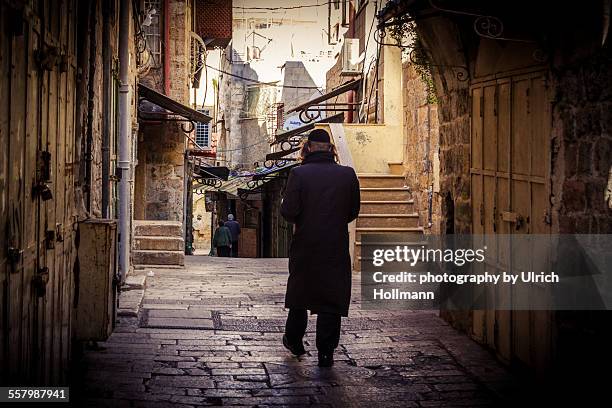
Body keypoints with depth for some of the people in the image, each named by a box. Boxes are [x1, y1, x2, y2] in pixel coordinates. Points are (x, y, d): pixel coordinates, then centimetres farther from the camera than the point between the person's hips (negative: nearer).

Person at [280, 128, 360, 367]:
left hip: (305, 245, 0)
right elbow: (353, 211, 2)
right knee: (332, 298, 5)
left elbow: (288, 211, -15)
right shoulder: (348, 175, -4)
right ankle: (326, 352, 4)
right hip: (337, 247, 0)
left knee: (299, 292, 19)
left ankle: (294, 341, 32)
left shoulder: (299, 174, -10)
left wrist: (300, 220, 7)